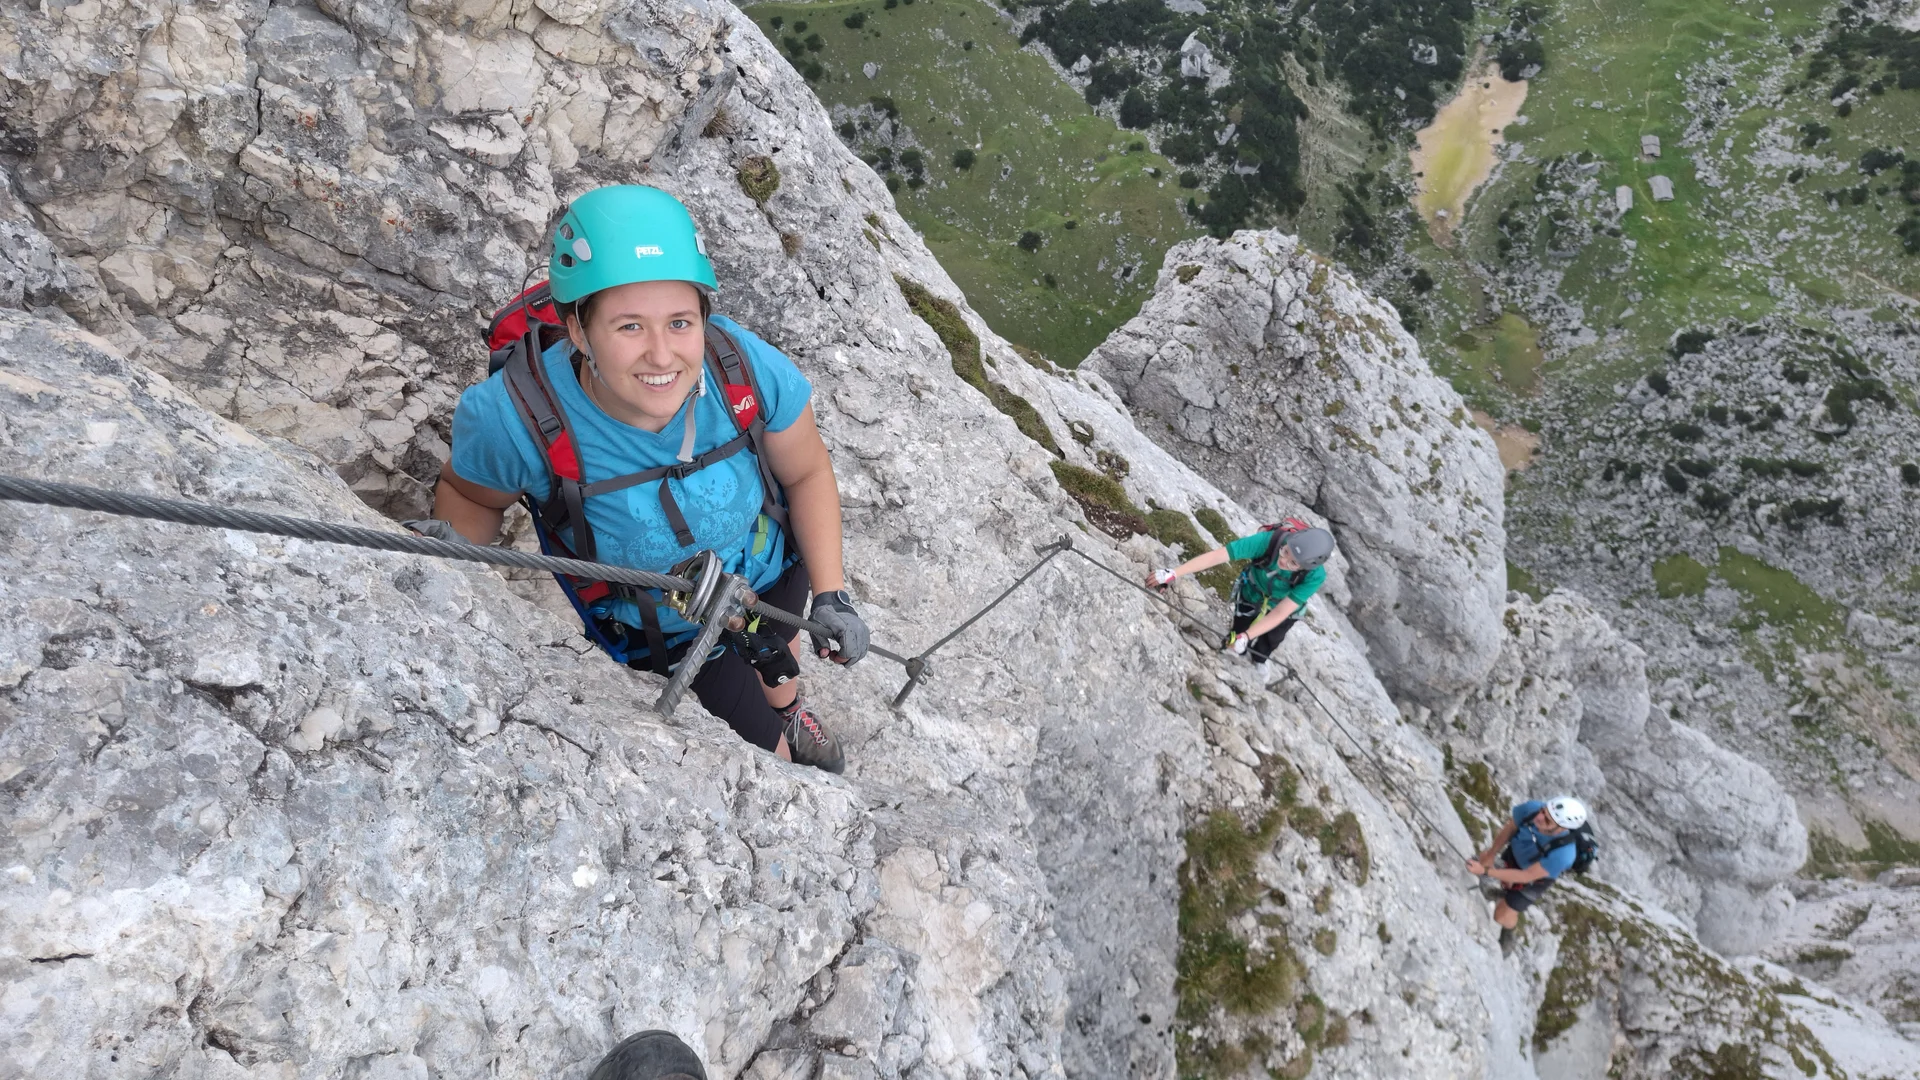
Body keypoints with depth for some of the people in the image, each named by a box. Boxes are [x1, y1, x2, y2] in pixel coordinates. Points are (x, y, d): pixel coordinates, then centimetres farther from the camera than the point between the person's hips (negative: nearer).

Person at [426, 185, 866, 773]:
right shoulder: (514, 418, -37)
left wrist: (831, 595, -16)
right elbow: (470, 493, -12)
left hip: (772, 569, 2)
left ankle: (790, 708, 74)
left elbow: (807, 471, -16)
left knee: (775, 655, 36)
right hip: (663, 631, -2)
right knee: (763, 747, 15)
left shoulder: (745, 366, -35)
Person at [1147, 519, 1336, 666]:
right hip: (1250, 598, 0)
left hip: (1282, 609, 0)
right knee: (1235, 649, 13)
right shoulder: (1269, 540, -42)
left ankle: (1258, 661, 55)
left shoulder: (1315, 576, -38)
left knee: (1261, 653, 21)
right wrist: (1173, 574, -49)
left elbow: (1280, 612, -36)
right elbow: (1216, 556, -44)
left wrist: (1245, 637, -44)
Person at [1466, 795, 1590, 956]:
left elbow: (1526, 876, -34)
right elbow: (1509, 828, -14)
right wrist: (1490, 854, -5)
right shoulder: (1531, 809, -38)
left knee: (1502, 916, 7)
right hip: (1513, 853, 3)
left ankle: (1507, 933, 42)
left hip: (1534, 877, -3)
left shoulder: (1562, 854, -47)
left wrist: (1485, 871, -36)